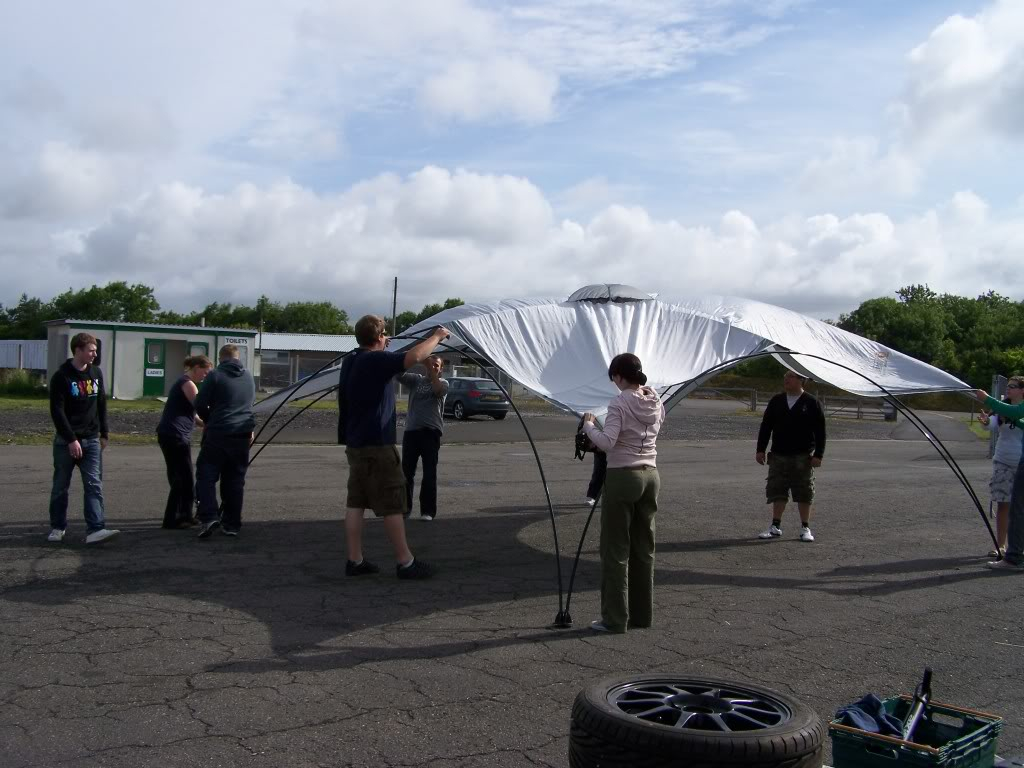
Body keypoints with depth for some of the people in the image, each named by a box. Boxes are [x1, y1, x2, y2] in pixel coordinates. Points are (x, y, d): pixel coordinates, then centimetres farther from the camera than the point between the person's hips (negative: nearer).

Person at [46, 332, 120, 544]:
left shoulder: (96, 373, 7)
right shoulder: (62, 377, -9)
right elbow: (57, 411, -13)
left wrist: (104, 434, 12)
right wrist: (71, 440, -17)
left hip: (91, 440, 4)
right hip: (66, 441, -4)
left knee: (94, 485, -7)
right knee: (60, 486, 8)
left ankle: (95, 529, -12)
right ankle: (58, 527, 21)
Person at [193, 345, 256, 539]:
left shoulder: (215, 375, -5)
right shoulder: (249, 377, 13)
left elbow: (199, 404, -5)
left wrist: (209, 420, 12)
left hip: (218, 434, -5)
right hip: (242, 435, 5)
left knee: (206, 475, 2)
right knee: (235, 479, 10)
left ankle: (209, 517, -13)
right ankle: (232, 523, 11)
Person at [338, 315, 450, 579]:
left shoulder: (351, 361, 10)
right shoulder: (375, 361, -17)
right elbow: (415, 356, -26)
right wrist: (436, 337, -14)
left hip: (355, 444, 9)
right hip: (377, 445, -9)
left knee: (356, 502, 9)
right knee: (392, 505, -2)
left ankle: (355, 561, 12)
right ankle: (405, 562, 4)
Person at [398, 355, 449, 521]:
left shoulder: (443, 383, 8)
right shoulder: (416, 379, 12)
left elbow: (438, 389, -16)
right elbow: (399, 373, -5)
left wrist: (432, 370, -18)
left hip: (431, 432, -2)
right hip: (411, 430, 2)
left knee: (429, 473, -3)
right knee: (407, 471, 6)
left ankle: (428, 510, 4)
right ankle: (405, 507, 19)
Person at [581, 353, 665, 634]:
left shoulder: (620, 403, -15)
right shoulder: (656, 403, 6)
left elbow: (607, 442, -23)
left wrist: (589, 425, -6)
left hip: (622, 477, -7)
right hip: (650, 476, 7)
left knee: (616, 550, 2)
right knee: (644, 548, 14)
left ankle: (615, 619, 7)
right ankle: (642, 614, 21)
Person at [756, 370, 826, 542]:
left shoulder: (811, 402, -3)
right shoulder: (776, 401, 7)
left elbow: (820, 430, -3)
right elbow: (765, 426, 10)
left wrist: (818, 455, -9)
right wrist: (760, 449, 4)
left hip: (802, 457, -3)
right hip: (779, 455, 3)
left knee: (804, 493, 2)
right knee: (777, 491, 4)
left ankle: (805, 528, 13)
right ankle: (775, 527, 13)